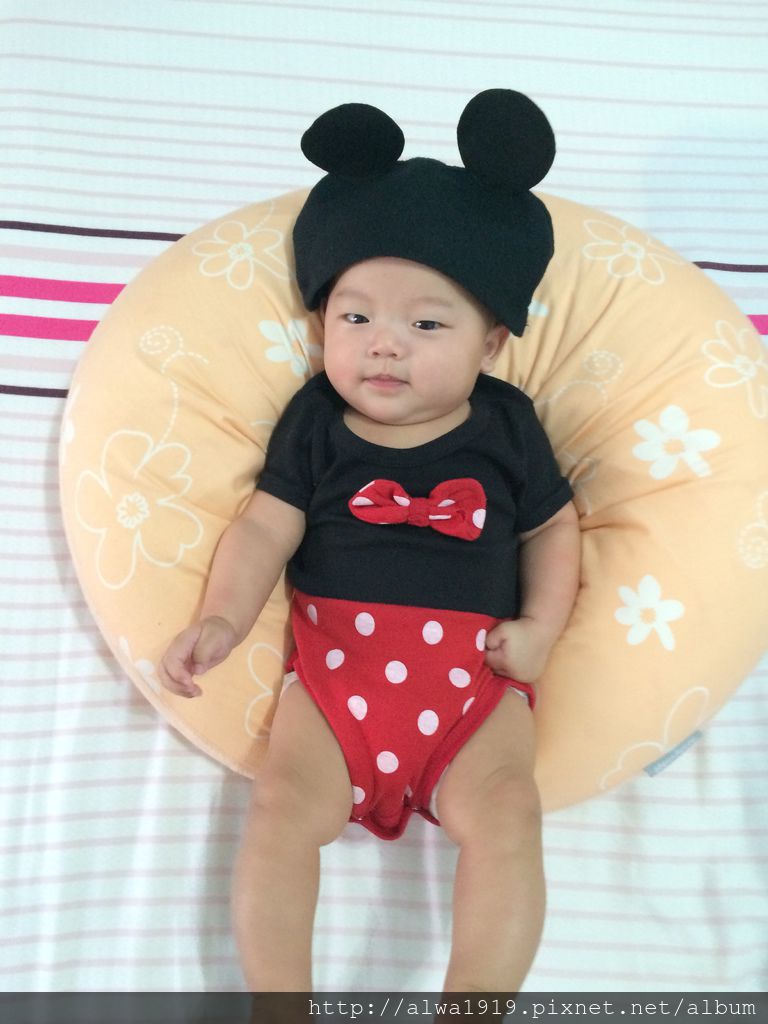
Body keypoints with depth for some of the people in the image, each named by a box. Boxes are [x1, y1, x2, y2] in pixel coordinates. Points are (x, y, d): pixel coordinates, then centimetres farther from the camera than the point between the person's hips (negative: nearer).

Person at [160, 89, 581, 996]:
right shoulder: (315, 422, 4)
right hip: (336, 663, 1)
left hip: (476, 674, 0)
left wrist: (541, 627, -1)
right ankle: (277, 995, -1)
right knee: (281, 807, -15)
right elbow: (264, 527, -1)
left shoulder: (505, 426, 5)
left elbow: (553, 527, 13)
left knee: (504, 818, -18)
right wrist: (223, 618, -16)